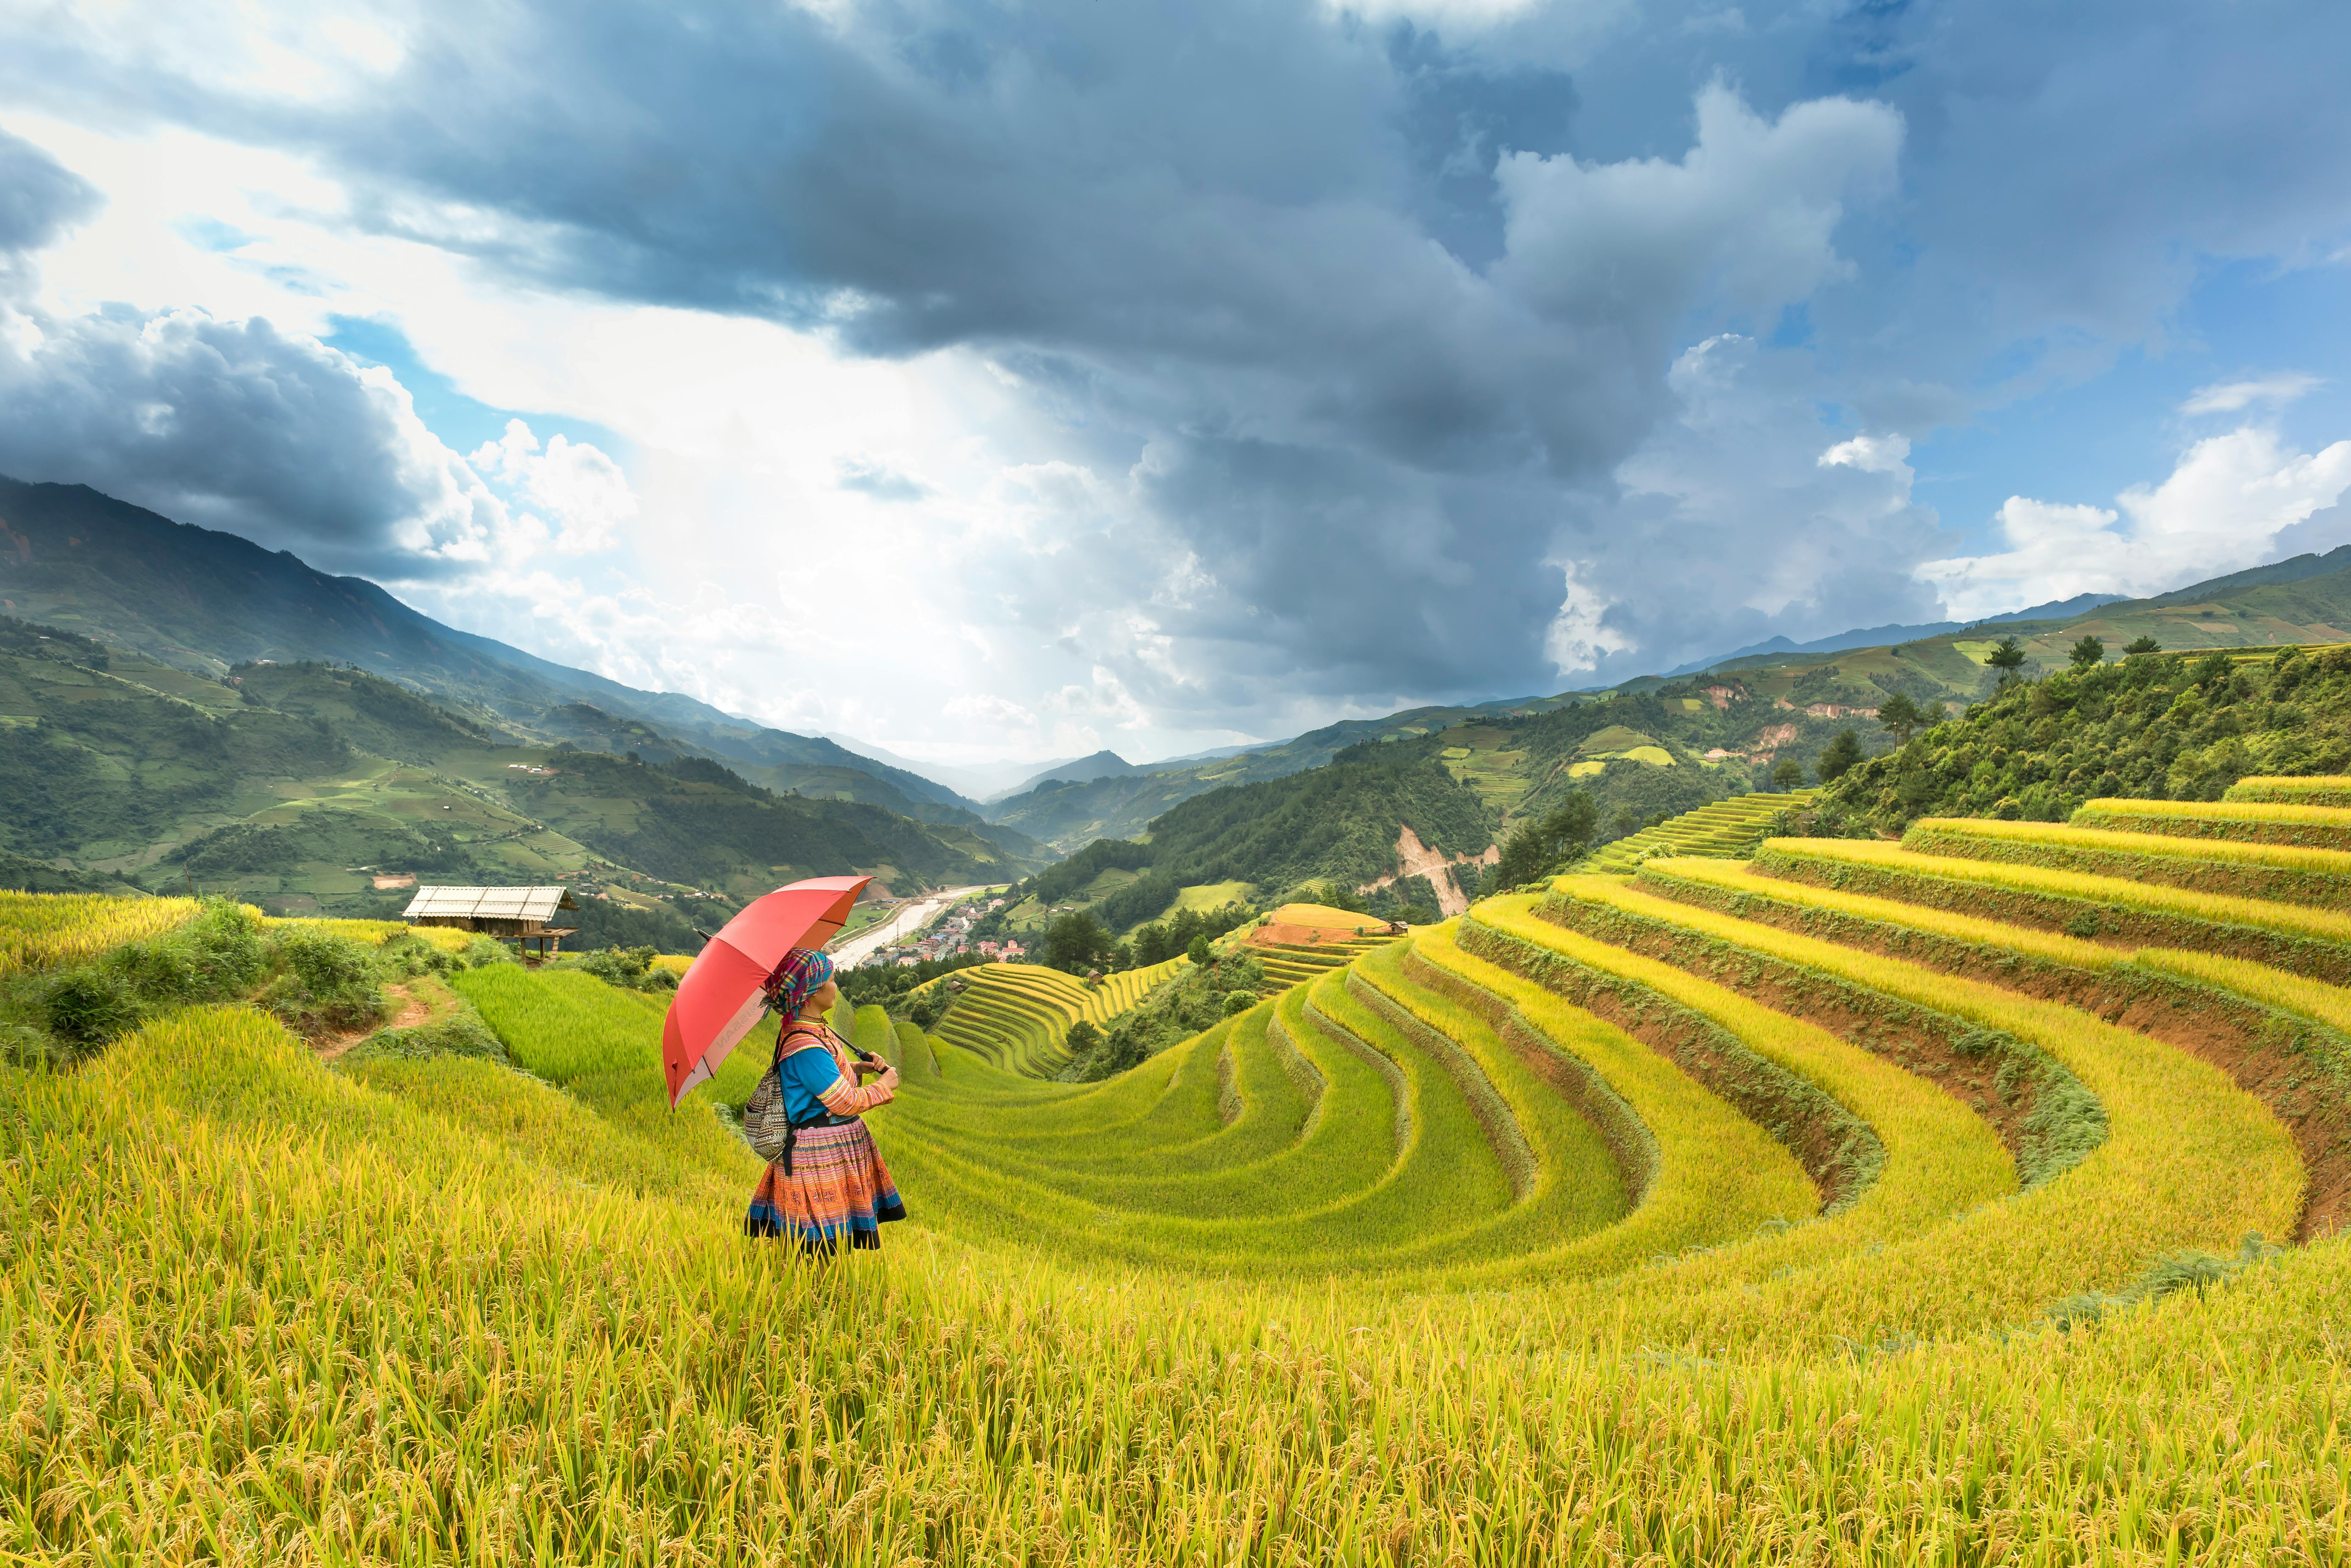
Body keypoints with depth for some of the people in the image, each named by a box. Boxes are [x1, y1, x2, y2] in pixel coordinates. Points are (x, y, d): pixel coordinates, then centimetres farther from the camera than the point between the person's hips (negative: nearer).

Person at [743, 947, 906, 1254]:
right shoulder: (806, 1047, -25)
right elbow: (846, 1102, -20)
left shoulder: (810, 1028, 7)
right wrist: (884, 1087, -4)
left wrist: (859, 1066, 8)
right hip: (821, 1154, -10)